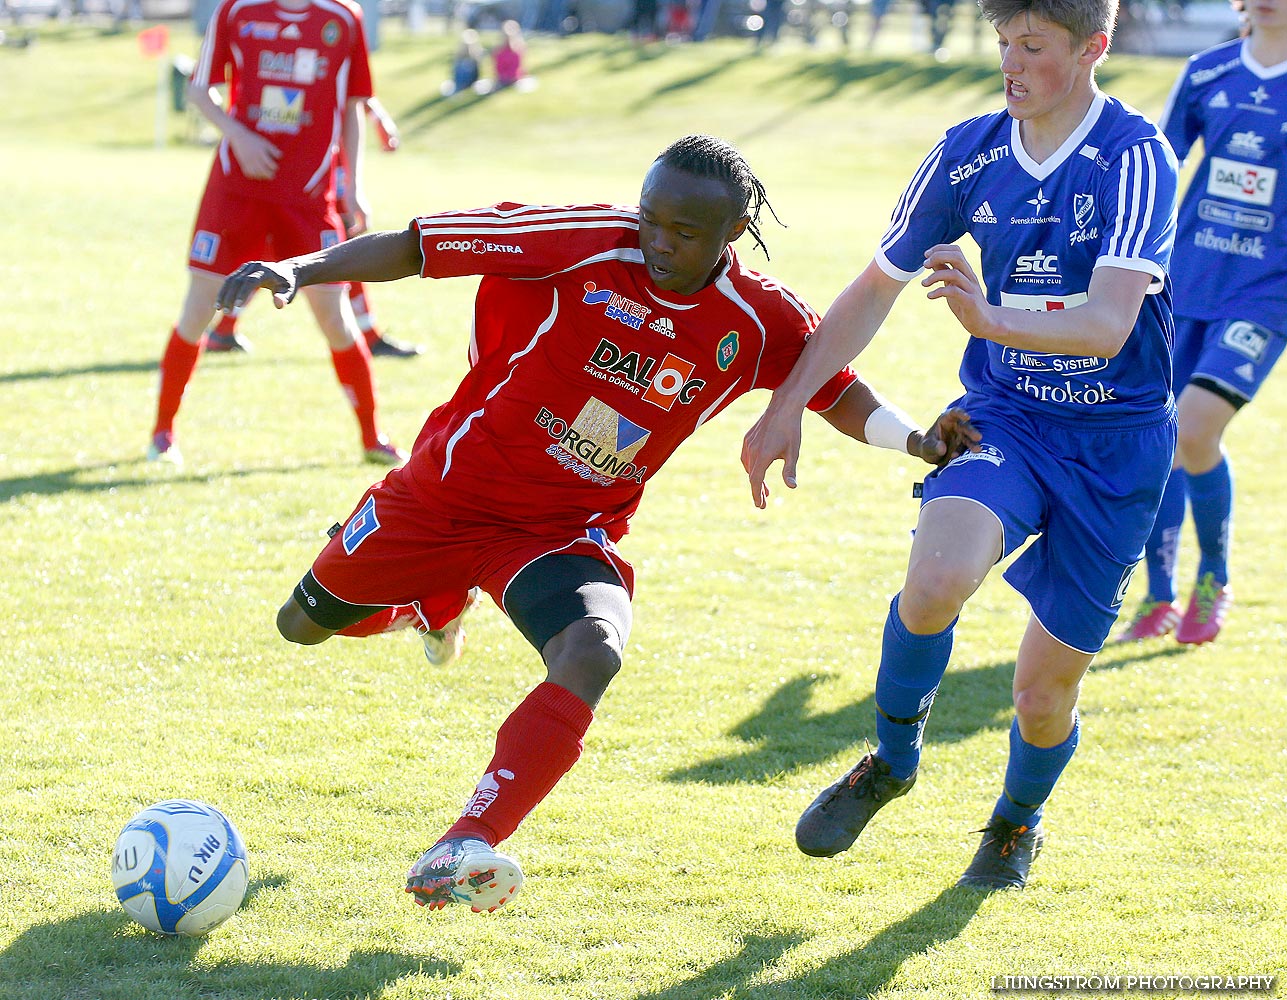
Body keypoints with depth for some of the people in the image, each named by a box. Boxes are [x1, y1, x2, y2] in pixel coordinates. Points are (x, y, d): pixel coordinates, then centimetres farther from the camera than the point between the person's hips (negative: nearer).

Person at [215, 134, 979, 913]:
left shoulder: (760, 321, -10)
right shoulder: (587, 244, -22)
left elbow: (837, 390, 5)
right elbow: (416, 247, -20)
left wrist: (918, 441, -14)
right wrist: (300, 271, -32)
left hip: (567, 532, 0)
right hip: (448, 493, 0)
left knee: (593, 654, -32)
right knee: (304, 626, 16)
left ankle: (462, 852, -39)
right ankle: (436, 602, 50)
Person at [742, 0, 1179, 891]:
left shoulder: (1136, 159, -18)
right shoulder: (969, 155, -4)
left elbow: (1109, 324, -31)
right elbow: (875, 290, 7)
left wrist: (996, 320, -47)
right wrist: (788, 405, -1)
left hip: (1117, 445, -2)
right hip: (1005, 417, 2)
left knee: (1044, 698, 4)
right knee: (938, 577, -30)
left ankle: (1018, 820, 40)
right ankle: (893, 758, -1)